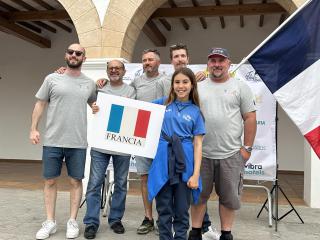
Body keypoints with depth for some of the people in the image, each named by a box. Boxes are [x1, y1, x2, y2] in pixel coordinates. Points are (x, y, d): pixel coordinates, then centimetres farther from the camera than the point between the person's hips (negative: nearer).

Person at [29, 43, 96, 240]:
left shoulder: (90, 83, 7)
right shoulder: (52, 79, 4)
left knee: (76, 181, 6)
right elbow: (40, 104, 6)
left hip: (78, 143, 1)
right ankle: (50, 222, 19)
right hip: (52, 141, 0)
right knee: (50, 181, 6)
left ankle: (73, 221, 18)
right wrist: (33, 129, -1)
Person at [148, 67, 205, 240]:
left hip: (184, 162, 0)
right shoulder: (163, 103, 7)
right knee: (164, 208, 9)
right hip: (163, 160, 1)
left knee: (181, 209, 9)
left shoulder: (195, 111, 4)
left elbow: (198, 144, 0)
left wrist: (196, 174, -6)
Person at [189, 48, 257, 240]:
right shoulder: (198, 87, 7)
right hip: (201, 153, 2)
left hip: (231, 154, -1)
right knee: (198, 194, 11)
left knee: (229, 196, 10)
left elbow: (250, 118, 0)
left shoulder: (240, 87, 2)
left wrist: (247, 147, -4)